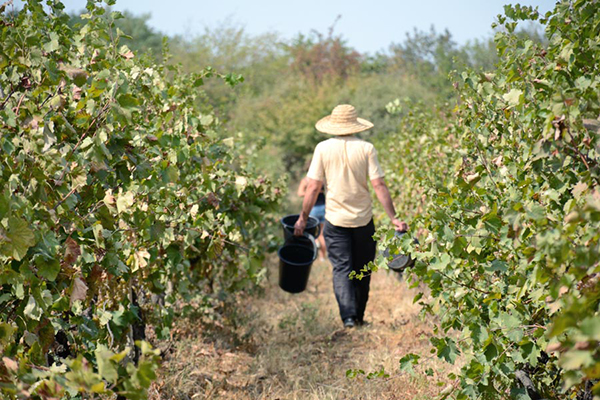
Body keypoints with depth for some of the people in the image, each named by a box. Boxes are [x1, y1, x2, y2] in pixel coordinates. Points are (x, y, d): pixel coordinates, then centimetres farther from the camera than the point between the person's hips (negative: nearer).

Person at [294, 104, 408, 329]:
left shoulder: (323, 149, -5)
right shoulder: (366, 148, -6)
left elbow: (313, 187, -6)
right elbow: (379, 186, -10)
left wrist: (303, 218, 3)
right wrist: (393, 218, -6)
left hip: (336, 220, -1)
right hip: (363, 219, 1)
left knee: (341, 268, 5)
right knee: (362, 269, 14)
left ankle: (348, 316, -9)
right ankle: (359, 316, 23)